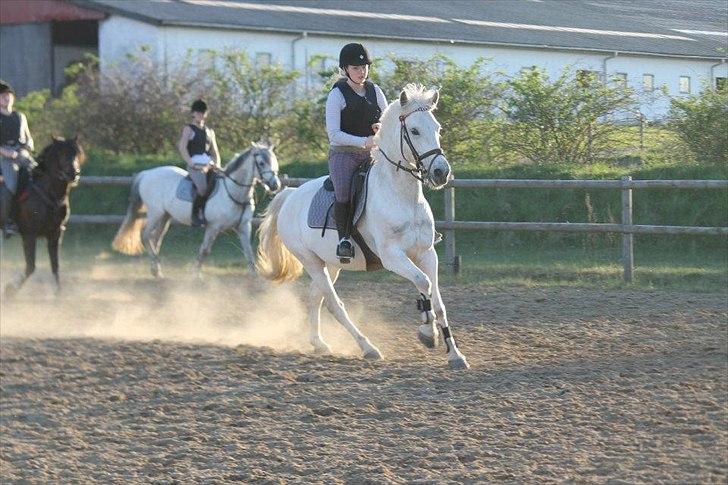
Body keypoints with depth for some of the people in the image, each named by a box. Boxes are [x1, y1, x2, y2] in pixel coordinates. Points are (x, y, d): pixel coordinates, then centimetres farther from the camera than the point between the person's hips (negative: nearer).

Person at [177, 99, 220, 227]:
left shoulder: (209, 131, 23)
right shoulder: (189, 129, 5)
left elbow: (215, 151, 25)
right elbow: (182, 147, -6)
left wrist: (217, 165, 7)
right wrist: (192, 164, -16)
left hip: (209, 165, 6)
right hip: (195, 165, -6)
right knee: (203, 188, -32)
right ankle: (196, 215, -20)